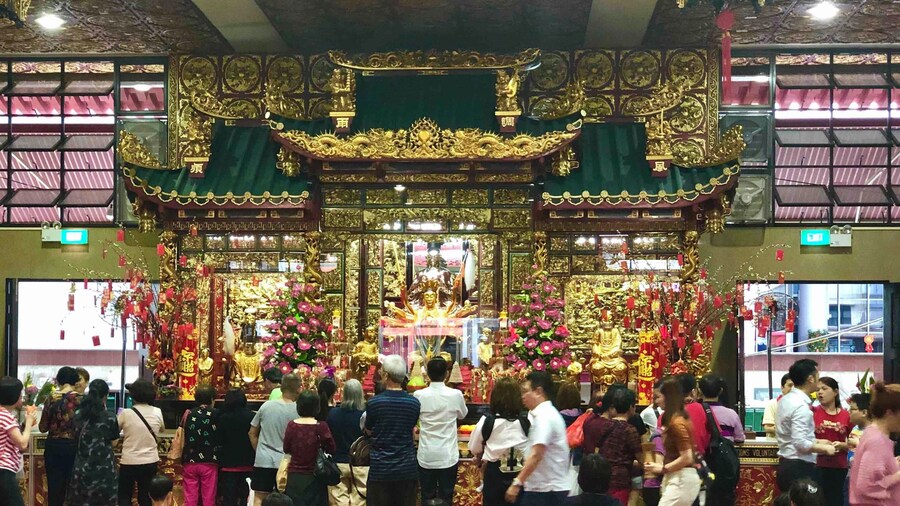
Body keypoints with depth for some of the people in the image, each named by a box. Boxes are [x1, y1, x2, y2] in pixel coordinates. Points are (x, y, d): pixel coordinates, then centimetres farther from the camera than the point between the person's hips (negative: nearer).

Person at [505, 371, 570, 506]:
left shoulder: (544, 416, -16)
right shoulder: (547, 414, 15)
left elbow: (536, 455, -24)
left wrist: (517, 483, -24)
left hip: (545, 489, -10)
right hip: (550, 487, 10)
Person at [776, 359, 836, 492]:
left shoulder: (786, 400, 11)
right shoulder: (801, 406, -18)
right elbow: (800, 443, -23)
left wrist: (816, 442, 18)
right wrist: (825, 448, -9)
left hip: (787, 466, 10)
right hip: (799, 469, -10)